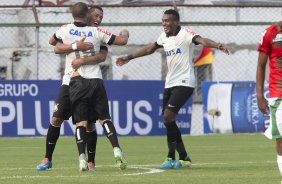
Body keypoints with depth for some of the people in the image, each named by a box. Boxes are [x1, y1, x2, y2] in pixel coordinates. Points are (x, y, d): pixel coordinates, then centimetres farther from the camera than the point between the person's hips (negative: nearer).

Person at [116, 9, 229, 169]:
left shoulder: (185, 34, -12)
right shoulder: (164, 36, 12)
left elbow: (201, 40, -30)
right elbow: (150, 48, 30)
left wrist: (217, 45, -50)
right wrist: (129, 57, 38)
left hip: (184, 82, -9)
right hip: (170, 83, 9)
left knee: (168, 116, -19)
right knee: (168, 120, 6)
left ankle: (172, 157, -9)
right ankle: (183, 158, 14)